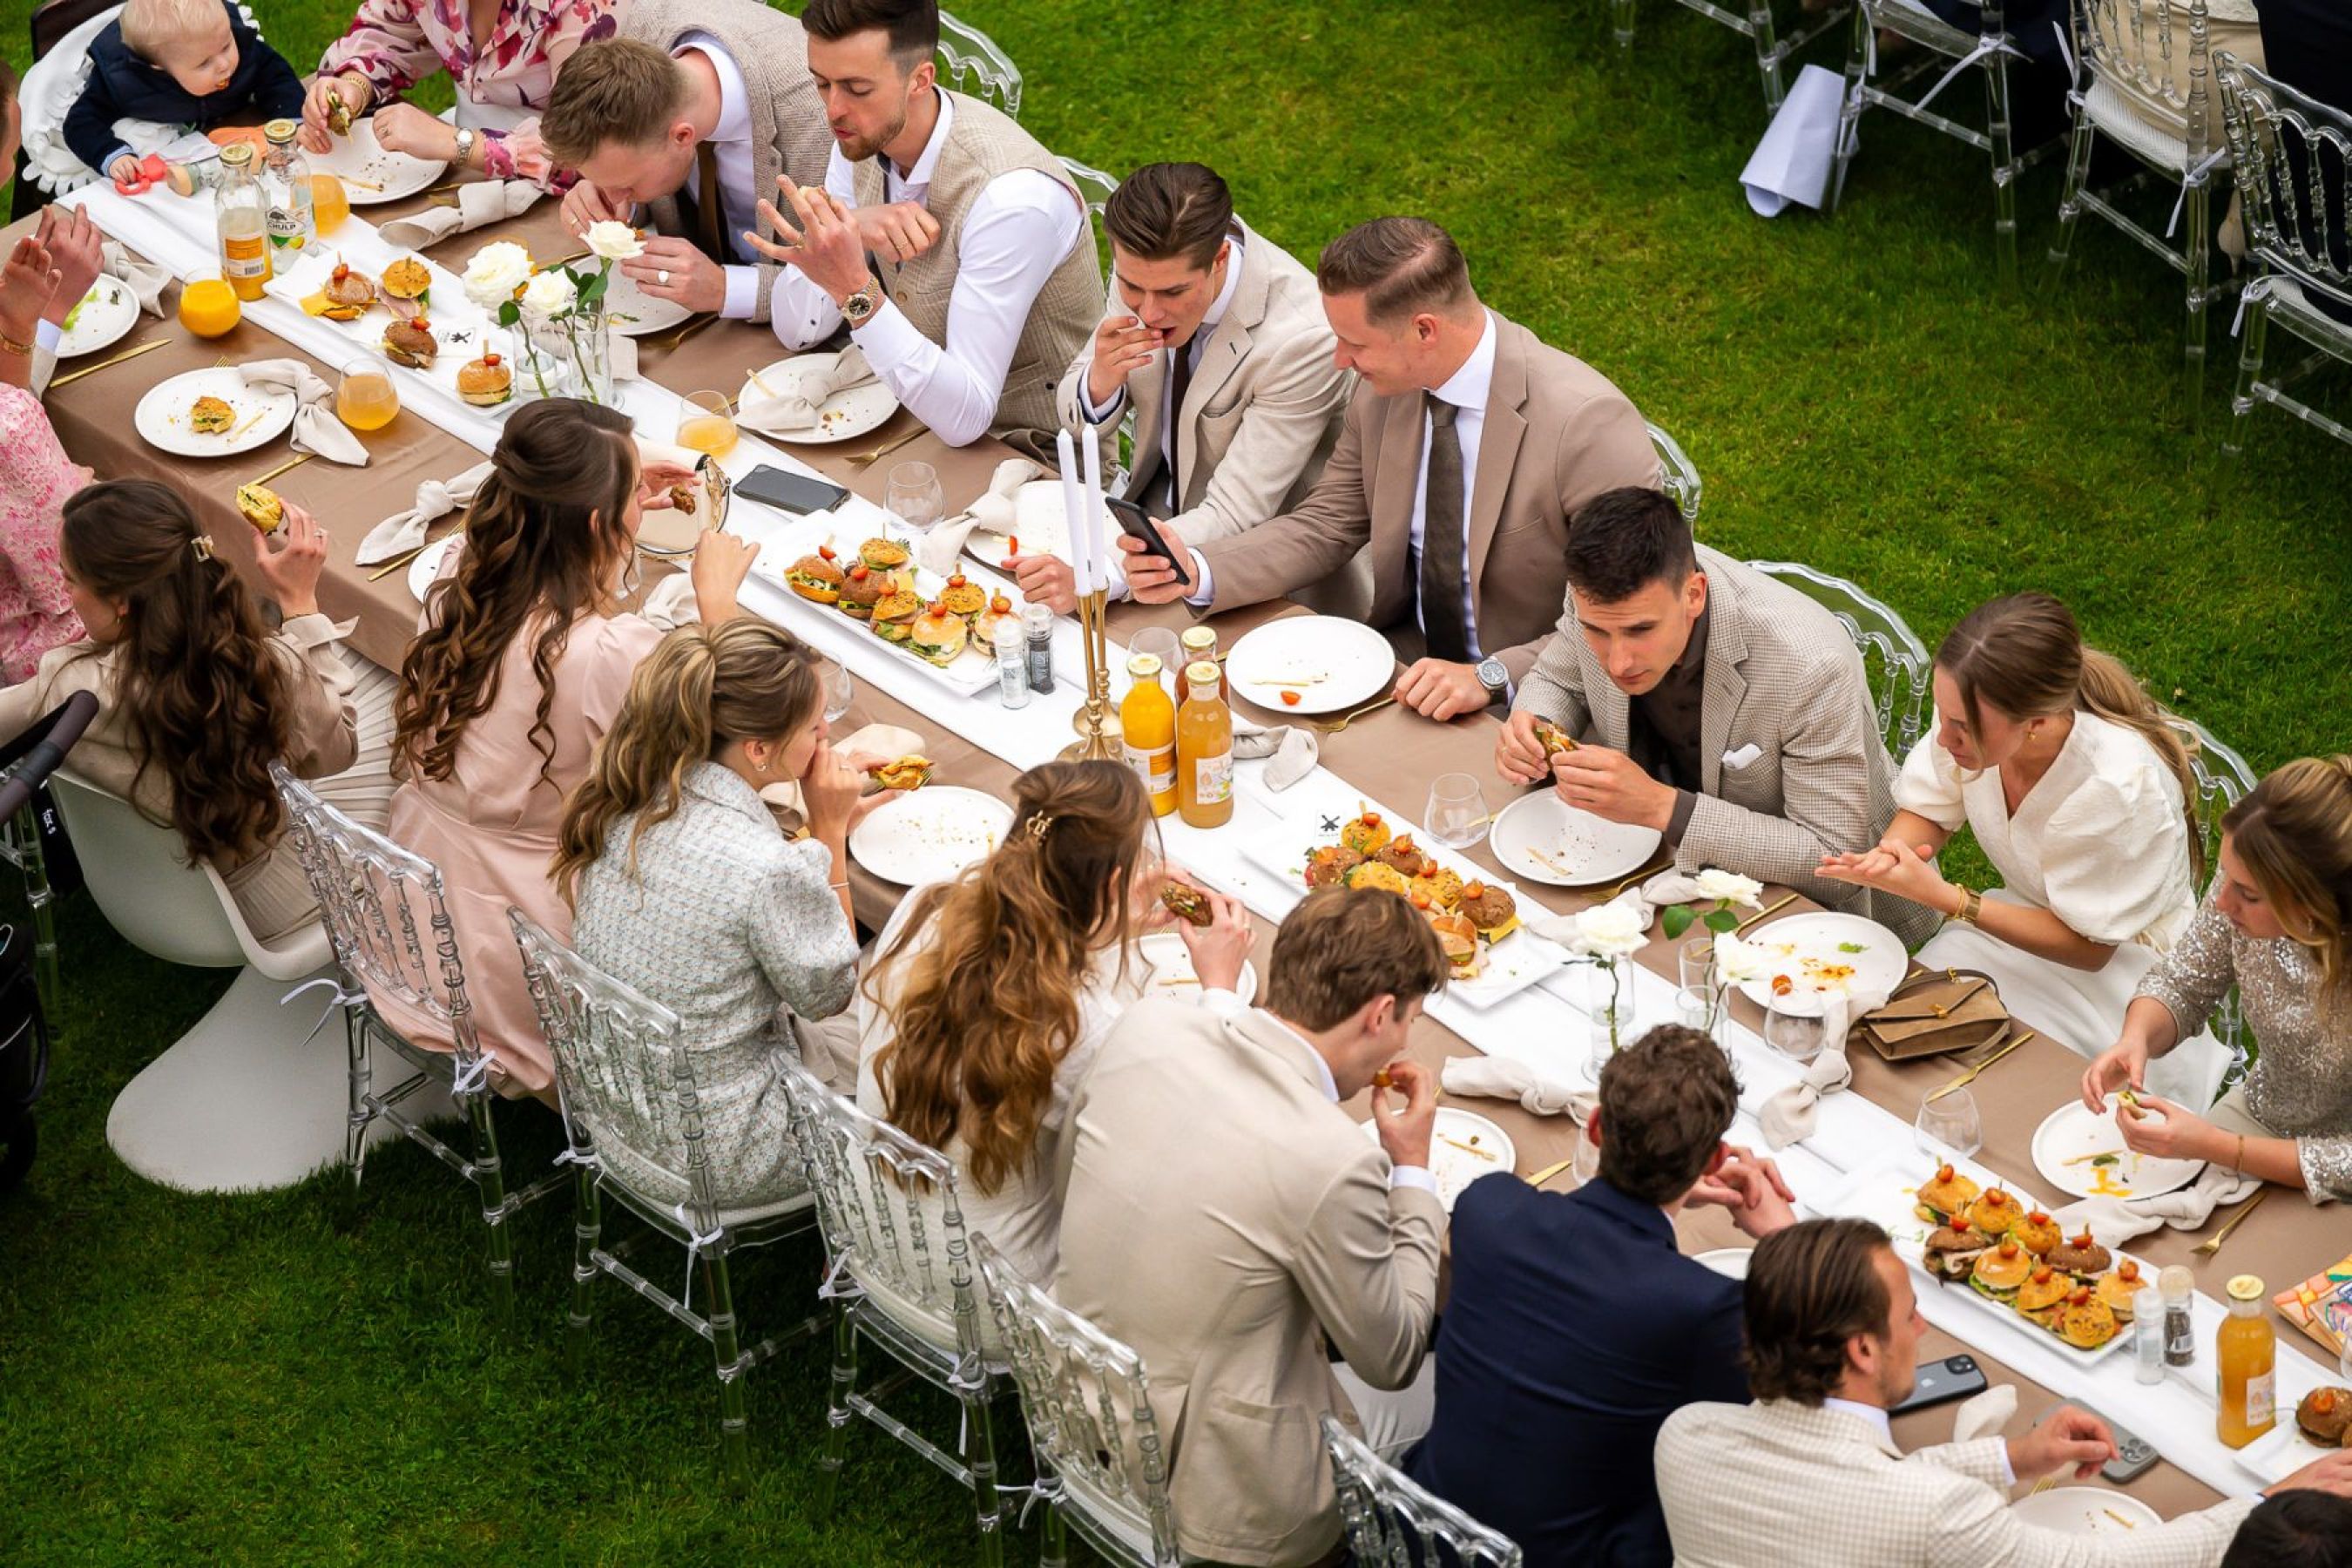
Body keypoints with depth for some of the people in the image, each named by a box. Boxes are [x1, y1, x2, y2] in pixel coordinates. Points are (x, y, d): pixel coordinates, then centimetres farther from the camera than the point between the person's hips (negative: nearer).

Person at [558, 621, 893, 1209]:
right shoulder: (766, 868, -33)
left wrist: (828, 825, 5)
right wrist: (830, 833, -12)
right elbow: (828, 994, -13)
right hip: (706, 1162, -8)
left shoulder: (623, 800, -10)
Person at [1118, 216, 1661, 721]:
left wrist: (1491, 677, -27)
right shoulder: (1384, 391, -3)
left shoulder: (1587, 422, -23)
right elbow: (1325, 526, 9)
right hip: (1410, 658, 7)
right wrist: (1195, 571, -8)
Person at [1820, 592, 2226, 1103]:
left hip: (2119, 963, -5)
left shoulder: (2116, 787, -36)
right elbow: (1926, 812, 0)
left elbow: (2088, 947, -22)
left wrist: (1941, 896, -29)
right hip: (2028, 915, 6)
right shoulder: (1972, 712, -22)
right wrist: (1891, 851, -26)